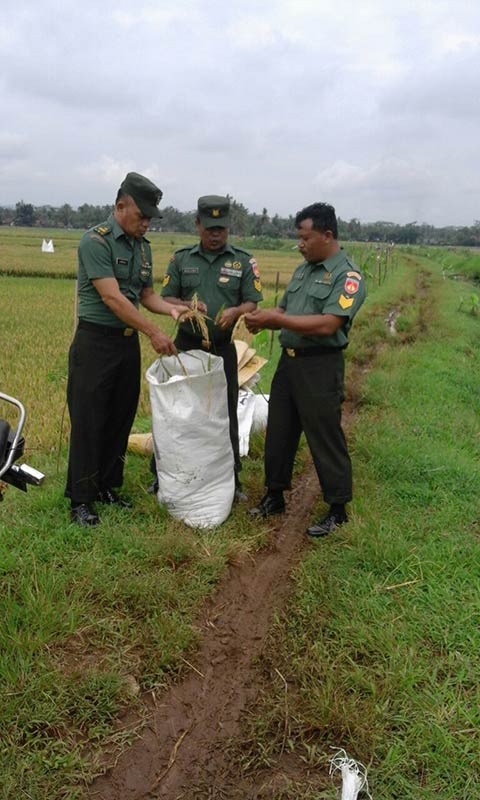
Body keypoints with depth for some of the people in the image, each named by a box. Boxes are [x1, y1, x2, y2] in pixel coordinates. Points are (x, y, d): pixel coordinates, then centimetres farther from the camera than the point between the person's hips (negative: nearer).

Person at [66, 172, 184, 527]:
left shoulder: (142, 246, 10)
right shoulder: (96, 240, -14)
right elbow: (112, 298, -21)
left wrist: (172, 309, -4)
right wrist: (154, 332, -21)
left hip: (128, 341, 7)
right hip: (95, 341, -7)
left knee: (121, 418, 12)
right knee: (88, 421, -1)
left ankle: (107, 487, 26)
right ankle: (81, 499, 9)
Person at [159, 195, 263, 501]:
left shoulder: (243, 261, 0)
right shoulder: (181, 258, 4)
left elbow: (252, 302, -1)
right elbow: (166, 298, 6)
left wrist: (235, 311, -23)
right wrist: (187, 305, -15)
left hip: (222, 347, -1)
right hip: (186, 345, 1)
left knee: (226, 413, 6)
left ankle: (231, 479, 19)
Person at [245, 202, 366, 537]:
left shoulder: (348, 275, -12)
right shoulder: (303, 270, 13)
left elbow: (327, 324, -23)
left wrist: (276, 318, -21)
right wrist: (264, 320, -5)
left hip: (320, 367, -8)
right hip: (289, 360, 8)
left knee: (326, 439, 1)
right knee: (279, 432, 14)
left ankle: (338, 509, 17)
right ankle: (275, 496, 30)